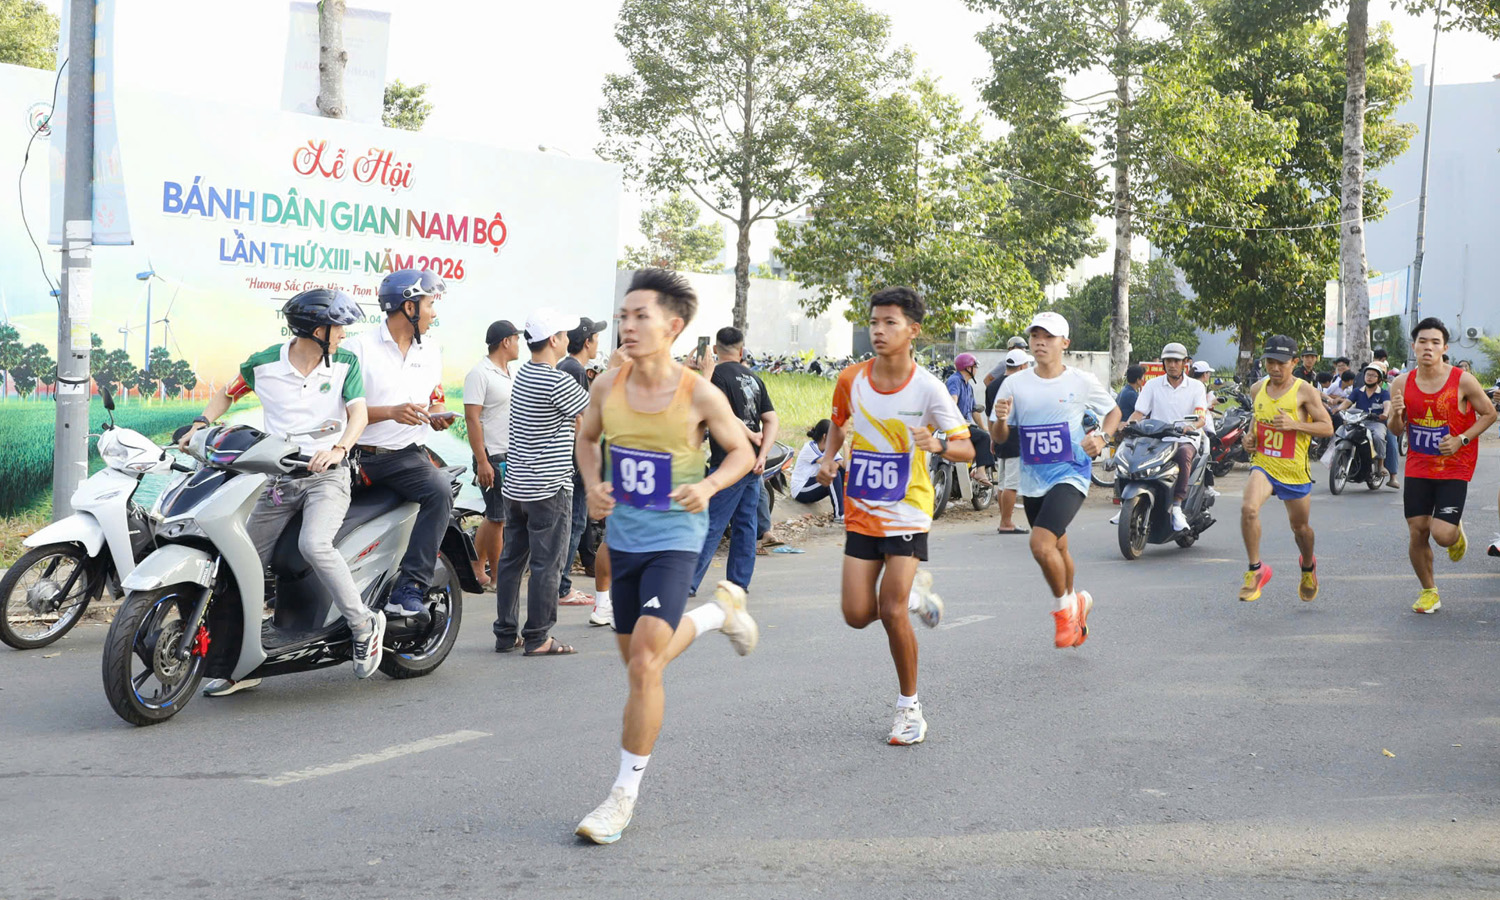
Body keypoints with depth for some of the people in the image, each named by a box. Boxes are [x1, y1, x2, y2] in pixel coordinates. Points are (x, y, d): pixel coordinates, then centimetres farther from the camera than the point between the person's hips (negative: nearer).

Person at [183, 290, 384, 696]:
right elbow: (228, 392, 17)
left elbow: (359, 413, -9)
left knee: (314, 545, -31)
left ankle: (364, 624, -13)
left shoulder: (345, 363, 1)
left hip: (327, 476, -3)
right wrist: (199, 426, 0)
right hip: (277, 479, 3)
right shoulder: (264, 364, 2)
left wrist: (338, 448, -28)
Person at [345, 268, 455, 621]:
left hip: (408, 456, 2)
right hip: (359, 455, -2)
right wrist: (391, 412, -19)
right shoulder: (360, 347, -2)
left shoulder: (431, 351, 16)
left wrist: (438, 417, 0)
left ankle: (408, 590, -29)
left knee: (440, 490, -27)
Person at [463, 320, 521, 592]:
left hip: (512, 457, 9)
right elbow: (472, 418, -17)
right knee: (498, 518, -4)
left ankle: (476, 568, 21)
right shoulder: (480, 373, -12)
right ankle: (498, 577, 4)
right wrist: (482, 462, -21)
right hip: (493, 459, -9)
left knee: (494, 517, 12)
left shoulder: (508, 374, 16)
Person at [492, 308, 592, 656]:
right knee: (546, 563, -1)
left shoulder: (523, 374, 9)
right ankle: (538, 637, 2)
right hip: (549, 488, -8)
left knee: (512, 558, 11)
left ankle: (506, 633, 17)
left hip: (515, 484, 8)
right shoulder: (559, 382, -17)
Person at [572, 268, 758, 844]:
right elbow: (587, 437, 16)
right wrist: (593, 486, -3)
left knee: (645, 661, -17)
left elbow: (742, 451, 1)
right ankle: (721, 610, 47)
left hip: (674, 540, -5)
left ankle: (625, 795, -4)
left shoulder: (700, 395, -14)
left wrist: (709, 485, -18)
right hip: (623, 537, 5)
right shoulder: (608, 387, -4)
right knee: (638, 658, 19)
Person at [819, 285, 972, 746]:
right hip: (861, 512, 3)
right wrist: (828, 458, -2)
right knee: (858, 615, -3)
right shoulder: (851, 380, -4)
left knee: (892, 613, -12)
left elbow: (967, 450, -10)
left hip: (908, 513, -3)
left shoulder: (928, 388, -13)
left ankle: (910, 705, 8)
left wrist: (938, 443, -32)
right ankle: (914, 592, 31)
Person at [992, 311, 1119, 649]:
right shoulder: (1015, 384, 1)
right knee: (1057, 549, 18)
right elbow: (999, 436, 5)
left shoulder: (1082, 381, -4)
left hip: (1070, 475, -4)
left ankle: (1065, 606, 1)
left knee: (1041, 543, -22)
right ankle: (1076, 603, 44)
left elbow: (1113, 412, 11)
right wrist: (1000, 419, -17)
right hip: (1032, 481, 4)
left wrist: (1101, 436, -8)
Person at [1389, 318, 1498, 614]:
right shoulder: (1402, 384, -2)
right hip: (1417, 467, 3)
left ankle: (1457, 532, 26)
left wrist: (1461, 440, -14)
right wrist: (1396, 415, -16)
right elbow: (1395, 430, 8)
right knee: (1417, 534, 2)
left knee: (1442, 534, -14)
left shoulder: (1463, 381, -11)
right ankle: (1428, 592, 23)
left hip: (1454, 469, -3)